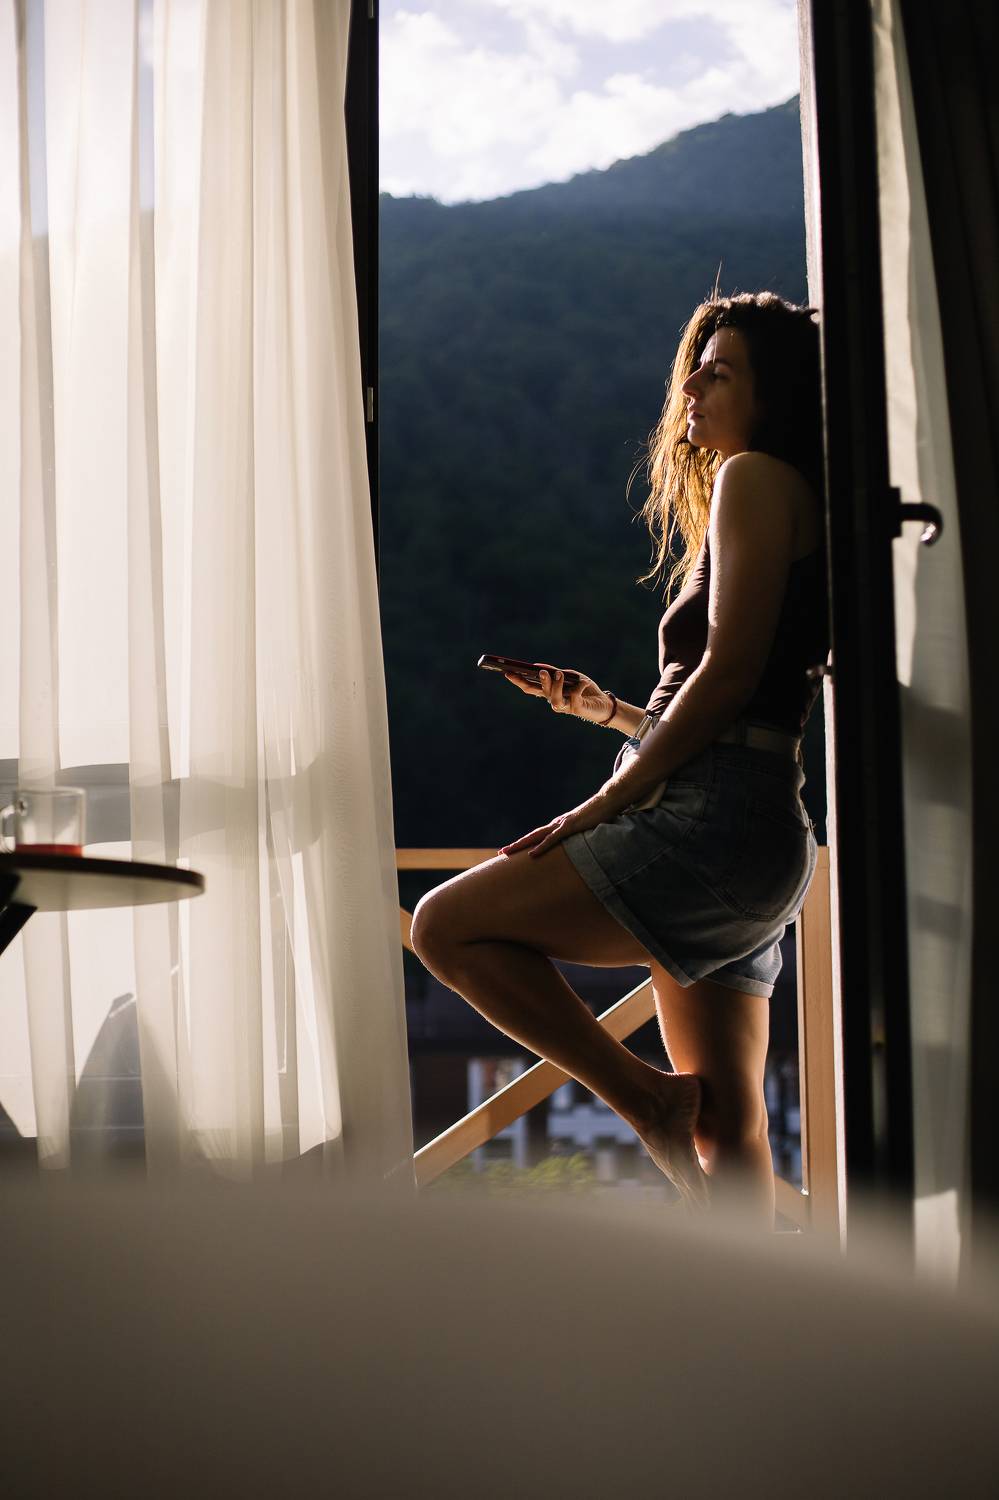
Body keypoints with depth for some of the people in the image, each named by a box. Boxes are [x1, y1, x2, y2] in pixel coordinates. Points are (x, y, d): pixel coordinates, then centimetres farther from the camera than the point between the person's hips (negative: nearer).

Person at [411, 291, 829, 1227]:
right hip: (761, 840, 10)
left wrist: (607, 803, -12)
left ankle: (647, 1098, -8)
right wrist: (608, 710, 19)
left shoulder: (755, 478, -3)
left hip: (714, 819, -10)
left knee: (447, 926, -11)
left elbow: (729, 673, -13)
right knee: (728, 1129, 8)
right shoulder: (794, 500, 26)